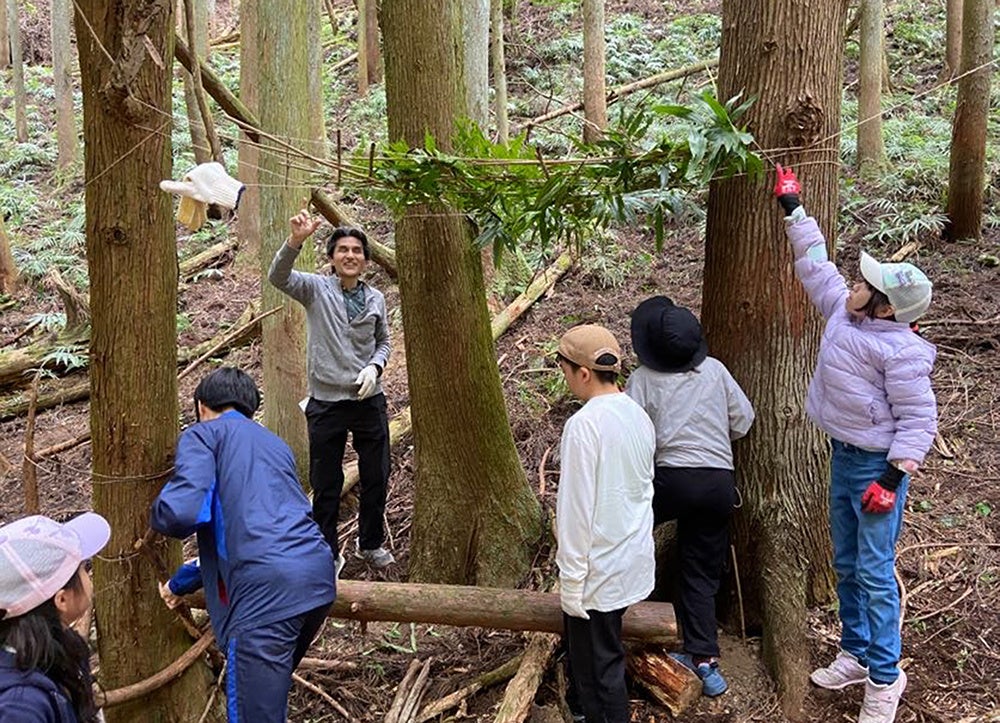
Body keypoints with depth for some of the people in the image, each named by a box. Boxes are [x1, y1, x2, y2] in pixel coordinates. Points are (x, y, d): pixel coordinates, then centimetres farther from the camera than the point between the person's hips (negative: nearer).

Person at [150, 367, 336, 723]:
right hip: (319, 576, 7)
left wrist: (157, 516, 16)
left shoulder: (203, 434, 9)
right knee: (271, 690, 26)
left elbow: (182, 511, -9)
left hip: (267, 588, -7)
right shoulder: (275, 444, 31)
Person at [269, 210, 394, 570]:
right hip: (326, 402, -3)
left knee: (376, 479, 14)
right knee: (326, 485, 8)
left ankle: (371, 544, 35)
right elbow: (278, 276, -23)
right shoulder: (316, 289, -5)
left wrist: (374, 367, -6)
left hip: (369, 400, 3)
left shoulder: (376, 298, 4)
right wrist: (296, 240, -41)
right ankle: (328, 553, 24)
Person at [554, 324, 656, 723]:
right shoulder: (638, 415, 2)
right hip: (633, 559, 8)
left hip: (598, 571, -8)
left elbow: (577, 509, -21)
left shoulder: (583, 425, -23)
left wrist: (571, 581, -14)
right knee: (587, 649, 25)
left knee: (600, 666, 6)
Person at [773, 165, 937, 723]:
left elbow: (919, 420, -18)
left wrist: (892, 477, -22)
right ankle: (856, 654, 31)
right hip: (844, 457, 9)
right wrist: (793, 209, 19)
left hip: (878, 465, -9)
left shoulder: (900, 351, -21)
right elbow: (815, 263, 15)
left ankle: (885, 677, 7)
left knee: (875, 572, -5)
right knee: (847, 565, 17)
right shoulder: (843, 311, 0)